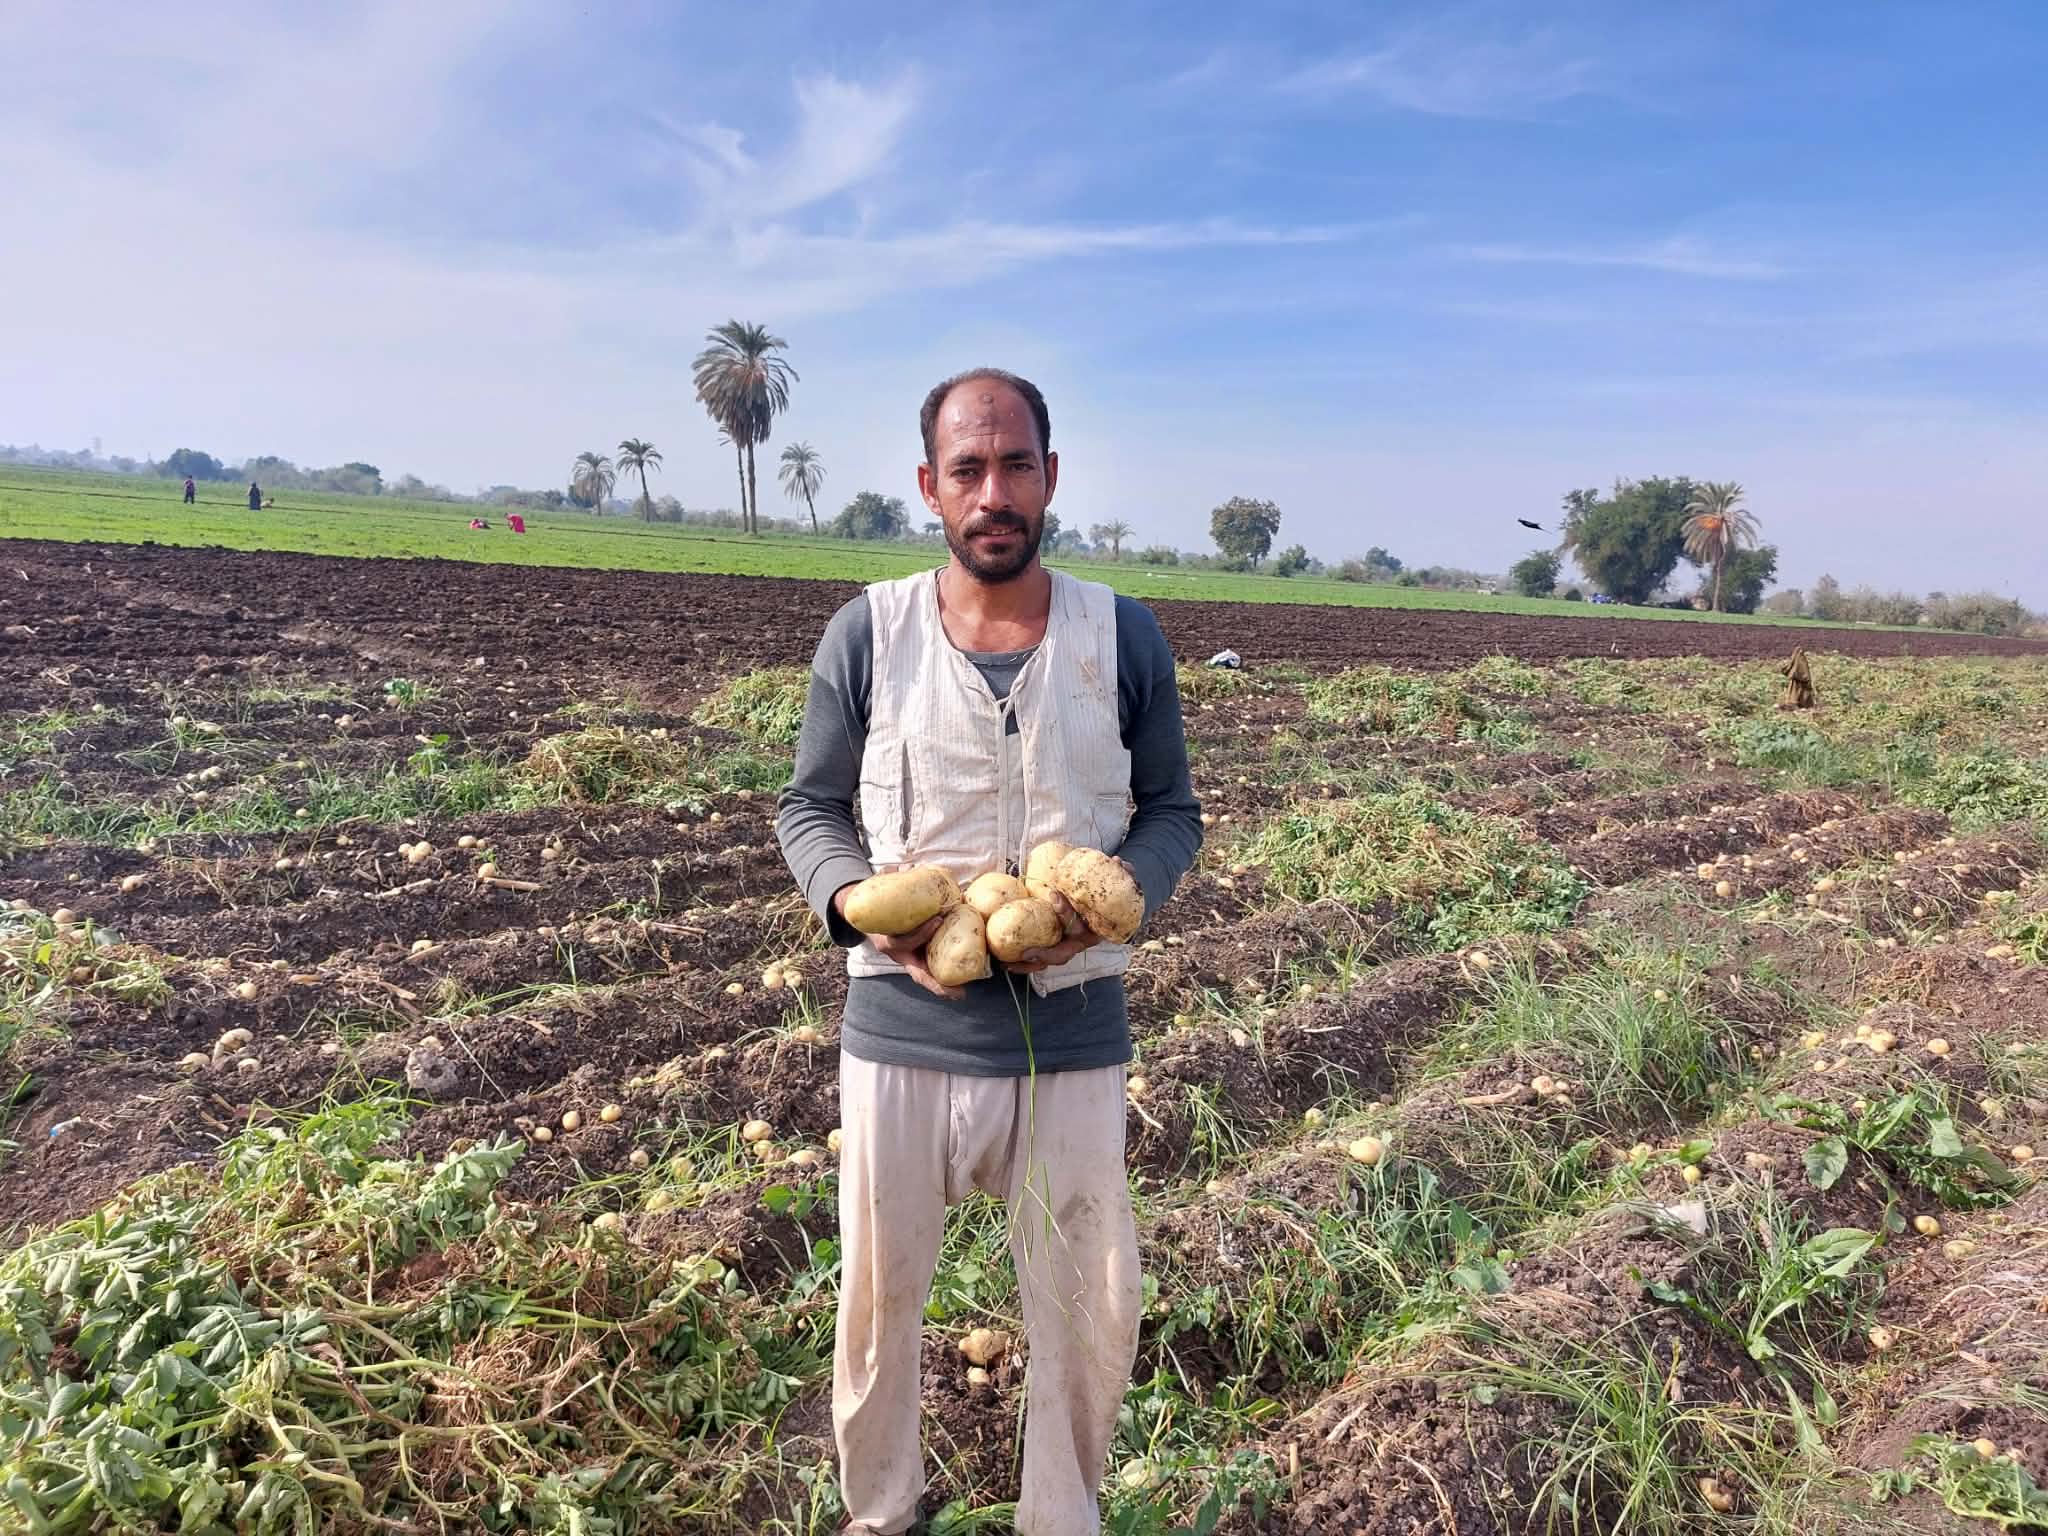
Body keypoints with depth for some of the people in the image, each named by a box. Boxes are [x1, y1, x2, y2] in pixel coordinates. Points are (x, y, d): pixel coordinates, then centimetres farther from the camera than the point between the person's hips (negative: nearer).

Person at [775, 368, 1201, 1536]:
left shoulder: (1124, 636, -2)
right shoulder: (867, 632, -4)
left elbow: (1172, 811, 6)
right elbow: (809, 809, 4)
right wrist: (863, 905, -16)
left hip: (1072, 1037, 1)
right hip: (901, 1032, 0)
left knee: (1092, 1311, 13)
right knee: (880, 1297, 16)